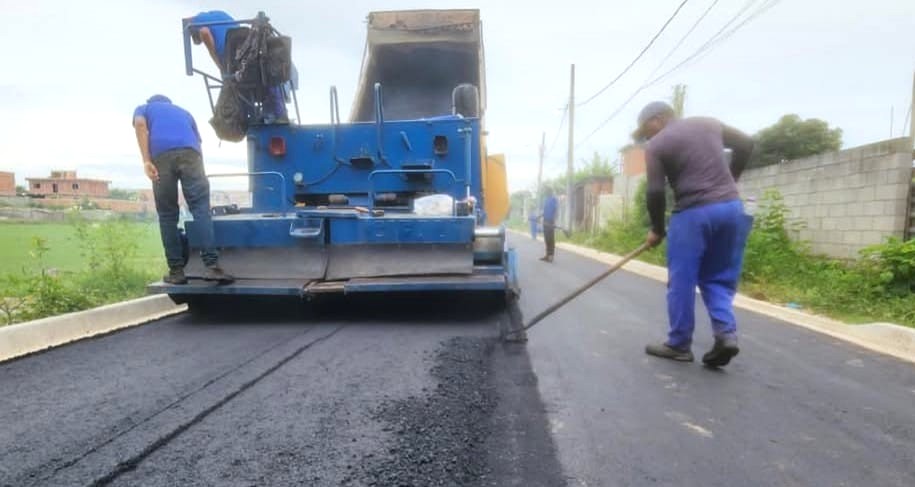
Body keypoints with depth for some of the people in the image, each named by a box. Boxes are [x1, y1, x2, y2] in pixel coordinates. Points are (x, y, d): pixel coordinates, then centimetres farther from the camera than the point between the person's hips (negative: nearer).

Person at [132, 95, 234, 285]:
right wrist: (199, 177, 46)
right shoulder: (183, 112, 38)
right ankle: (212, 266, -17)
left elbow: (140, 124, 5)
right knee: (201, 208, -4)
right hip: (189, 152, 1)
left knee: (167, 215, 6)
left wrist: (146, 161, -3)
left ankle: (176, 271, 5)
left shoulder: (144, 108, 29)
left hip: (161, 154, -1)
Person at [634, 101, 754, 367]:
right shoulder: (709, 124, 15)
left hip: (693, 213, -6)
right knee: (718, 278, 14)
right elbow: (746, 144, 23)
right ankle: (726, 334, 0)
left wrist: (657, 229, 7)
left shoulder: (657, 145, -1)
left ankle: (679, 344, 10)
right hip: (731, 206, 6)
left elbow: (655, 193, -5)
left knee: (681, 280, 4)